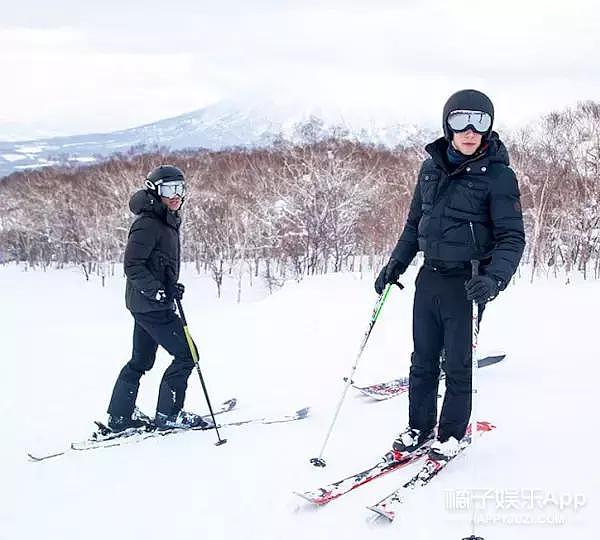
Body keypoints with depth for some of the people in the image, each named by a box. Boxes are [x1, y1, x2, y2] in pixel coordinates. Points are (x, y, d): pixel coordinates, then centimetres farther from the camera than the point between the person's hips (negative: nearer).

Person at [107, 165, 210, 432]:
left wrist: (171, 287, 12)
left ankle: (119, 417, 23)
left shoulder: (169, 222, 14)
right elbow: (133, 266, -21)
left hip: (150, 303, 10)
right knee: (186, 354, -4)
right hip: (150, 304, -10)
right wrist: (159, 291, -24)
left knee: (141, 360, 15)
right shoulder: (147, 224, -17)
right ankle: (168, 414, 6)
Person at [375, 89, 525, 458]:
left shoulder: (498, 175, -11)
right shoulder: (432, 167, 5)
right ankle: (420, 426, 28)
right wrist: (396, 263, 11)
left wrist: (494, 278, -29)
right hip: (429, 278, 5)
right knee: (422, 359, 12)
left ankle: (452, 433, 23)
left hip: (467, 284, -4)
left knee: (457, 364, 6)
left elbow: (511, 237, -13)